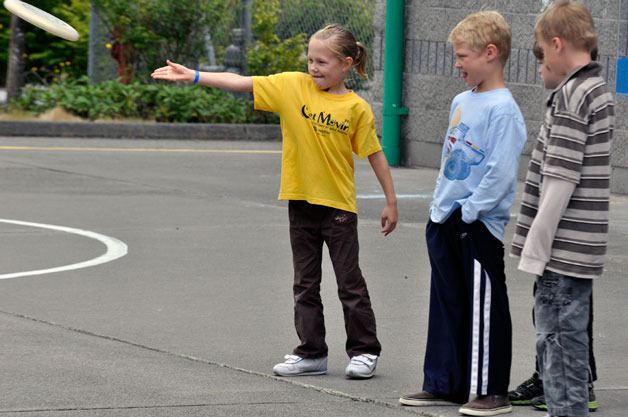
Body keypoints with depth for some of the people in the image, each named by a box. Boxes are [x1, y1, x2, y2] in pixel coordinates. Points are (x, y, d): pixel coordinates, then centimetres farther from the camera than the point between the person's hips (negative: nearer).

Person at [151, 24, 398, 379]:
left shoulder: (357, 108, -8)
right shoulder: (293, 86, -1)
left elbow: (376, 155, -2)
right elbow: (241, 83, -5)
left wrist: (391, 202, 0)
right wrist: (193, 76, -12)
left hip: (339, 205, -4)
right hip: (301, 201, 4)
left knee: (350, 283, 2)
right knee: (305, 284, 10)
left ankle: (365, 351, 12)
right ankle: (312, 353, 17)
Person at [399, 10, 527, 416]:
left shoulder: (503, 109, -15)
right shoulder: (461, 102, 12)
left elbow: (500, 174, -20)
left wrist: (468, 212, -19)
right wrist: (440, 207, 14)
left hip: (480, 226, -9)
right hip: (445, 222, 9)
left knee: (485, 309, -2)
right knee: (446, 304, 13)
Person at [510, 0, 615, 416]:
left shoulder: (572, 95, -15)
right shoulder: (599, 90, 15)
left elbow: (560, 183, -19)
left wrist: (536, 249, -17)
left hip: (563, 249, -10)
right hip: (581, 248, 10)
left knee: (558, 342, -6)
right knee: (570, 340, 14)